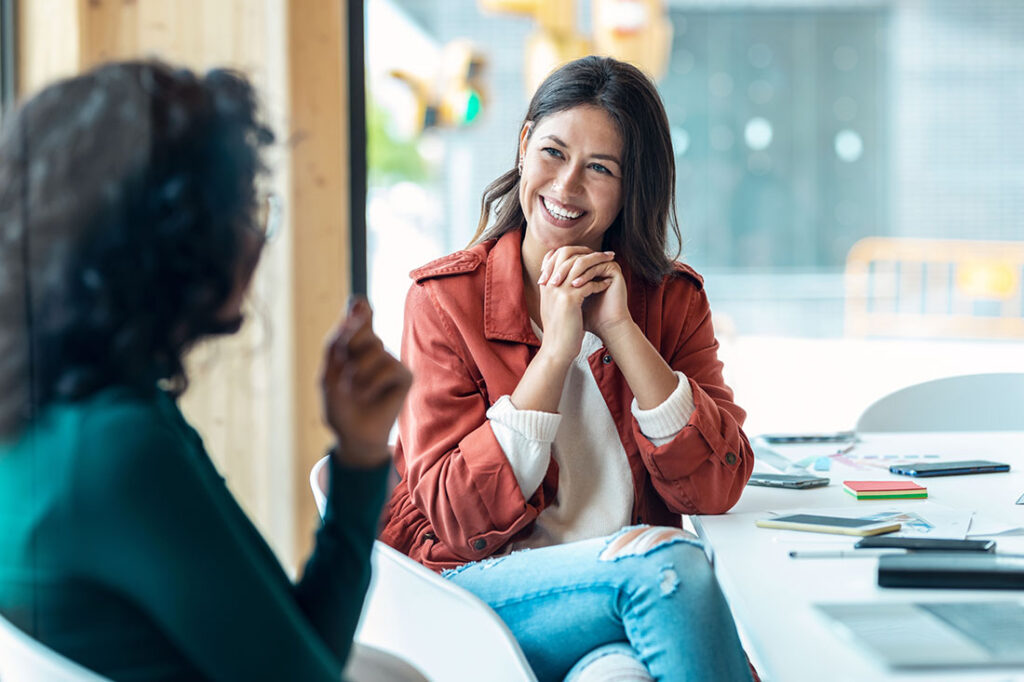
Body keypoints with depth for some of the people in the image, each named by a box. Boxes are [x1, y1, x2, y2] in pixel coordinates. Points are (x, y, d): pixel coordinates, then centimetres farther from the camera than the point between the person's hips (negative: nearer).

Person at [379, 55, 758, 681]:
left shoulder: (674, 299, 7)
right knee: (671, 561, -28)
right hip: (479, 582, -2)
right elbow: (457, 518, -9)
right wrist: (556, 349, -14)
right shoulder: (445, 299, -1)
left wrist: (620, 332, -12)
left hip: (633, 576, 2)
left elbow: (717, 488, -6)